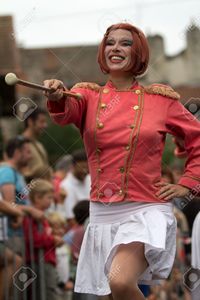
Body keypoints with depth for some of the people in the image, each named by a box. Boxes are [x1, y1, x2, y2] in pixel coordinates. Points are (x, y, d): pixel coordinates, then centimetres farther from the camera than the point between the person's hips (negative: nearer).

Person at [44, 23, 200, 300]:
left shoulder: (161, 99, 2)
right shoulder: (88, 96, 5)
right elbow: (66, 113, -18)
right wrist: (57, 98, -40)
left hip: (147, 211, -4)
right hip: (102, 213, 4)